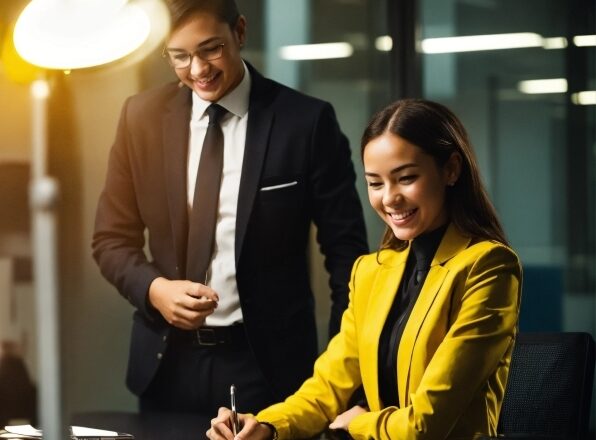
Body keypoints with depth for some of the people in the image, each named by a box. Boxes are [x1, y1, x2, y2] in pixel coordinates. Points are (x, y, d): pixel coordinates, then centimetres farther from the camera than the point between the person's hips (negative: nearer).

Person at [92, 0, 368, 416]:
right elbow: (113, 239, 7)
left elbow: (346, 252, -2)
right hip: (166, 363, 3)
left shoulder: (306, 121, -8)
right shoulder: (141, 117, 1)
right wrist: (154, 287, -13)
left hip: (267, 365, -3)